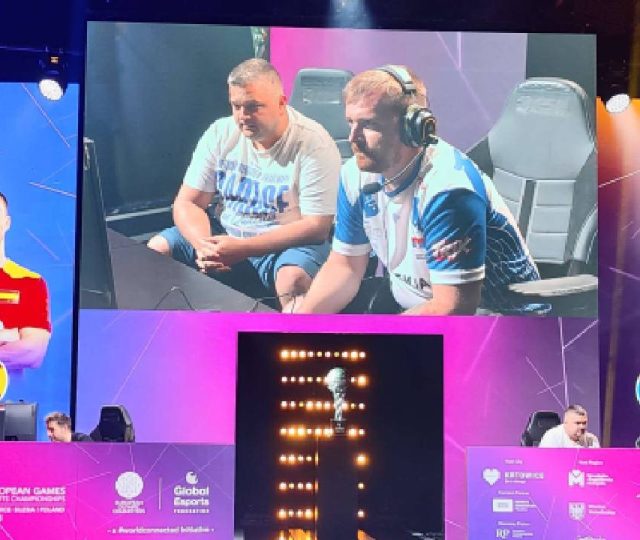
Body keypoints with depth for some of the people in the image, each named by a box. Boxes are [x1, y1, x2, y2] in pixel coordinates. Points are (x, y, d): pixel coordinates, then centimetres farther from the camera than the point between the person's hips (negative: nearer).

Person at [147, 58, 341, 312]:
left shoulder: (314, 144, -16)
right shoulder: (220, 133, -3)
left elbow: (316, 226, -18)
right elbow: (187, 203, 0)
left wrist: (242, 249, -25)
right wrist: (203, 244, -24)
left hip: (289, 242, -5)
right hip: (225, 235, 5)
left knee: (293, 280, -37)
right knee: (155, 251, -11)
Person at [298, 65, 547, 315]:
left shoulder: (447, 189, -27)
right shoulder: (357, 175, -4)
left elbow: (454, 307, -29)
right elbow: (345, 265, 5)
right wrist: (300, 320, -13)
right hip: (411, 309, 7)